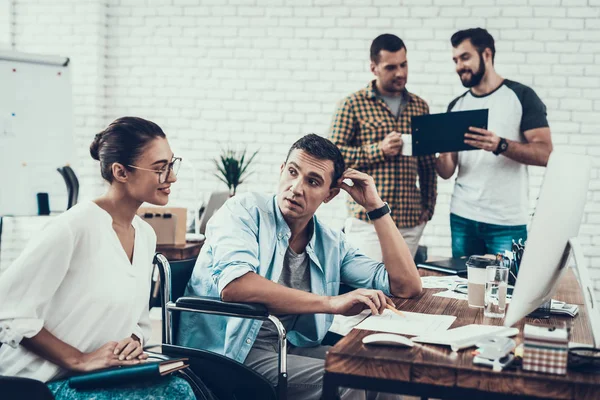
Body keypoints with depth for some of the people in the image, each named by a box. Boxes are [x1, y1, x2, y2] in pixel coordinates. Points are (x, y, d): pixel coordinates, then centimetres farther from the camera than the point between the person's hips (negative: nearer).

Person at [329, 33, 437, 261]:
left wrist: (428, 206, 12)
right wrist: (379, 150, -14)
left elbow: (428, 165, 18)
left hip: (411, 222, 4)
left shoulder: (419, 106, 14)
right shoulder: (354, 104, 0)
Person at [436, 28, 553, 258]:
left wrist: (500, 145, -27)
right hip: (462, 218, 4)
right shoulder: (457, 106, 10)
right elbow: (447, 171, 7)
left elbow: (544, 153, -12)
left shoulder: (521, 96, -3)